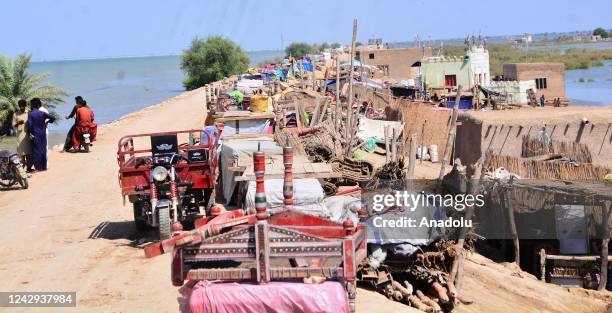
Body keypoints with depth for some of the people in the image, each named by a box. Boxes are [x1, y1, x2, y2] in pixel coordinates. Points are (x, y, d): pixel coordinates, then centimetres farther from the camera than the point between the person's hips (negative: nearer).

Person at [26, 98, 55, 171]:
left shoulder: (30, 114, -9)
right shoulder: (42, 113, -2)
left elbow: (29, 124, -17)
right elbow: (53, 118, -4)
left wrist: (29, 133, -5)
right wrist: (47, 122, 13)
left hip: (35, 135, -3)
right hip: (42, 134, 3)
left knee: (36, 150, 4)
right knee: (43, 150, 11)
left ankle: (38, 167, 2)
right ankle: (43, 167, 14)